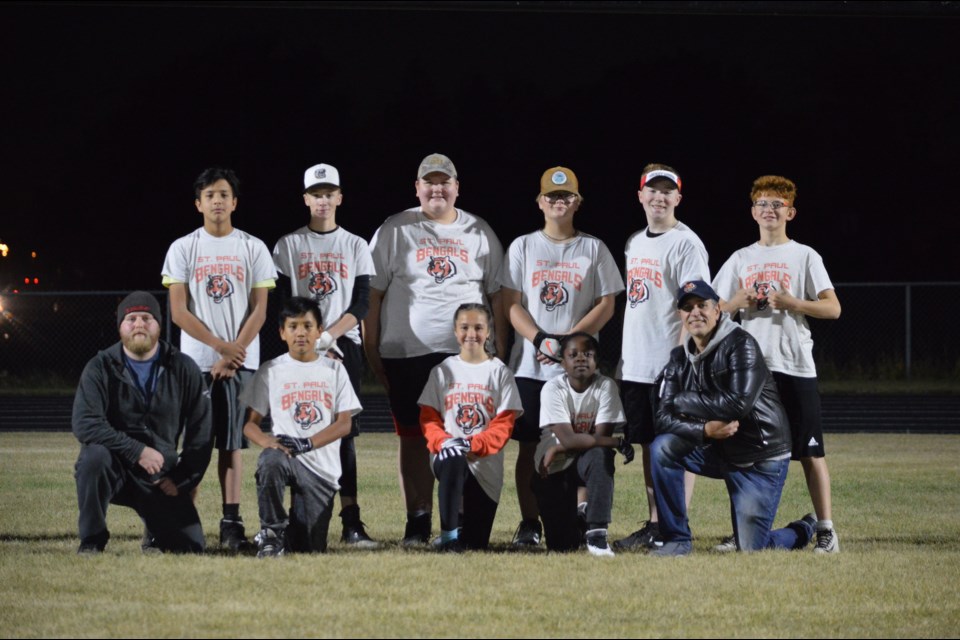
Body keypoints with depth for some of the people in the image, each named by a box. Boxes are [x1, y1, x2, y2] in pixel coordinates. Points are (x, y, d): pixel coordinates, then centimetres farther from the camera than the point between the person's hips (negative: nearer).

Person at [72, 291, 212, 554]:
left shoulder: (184, 369, 2)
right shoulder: (101, 368, -5)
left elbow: (201, 433, 6)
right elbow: (84, 424, -19)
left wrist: (183, 480, -2)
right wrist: (137, 451, -25)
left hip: (162, 477, 2)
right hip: (114, 468, -2)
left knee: (190, 545, -14)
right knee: (95, 455, -37)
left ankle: (157, 534, 25)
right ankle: (91, 541, -18)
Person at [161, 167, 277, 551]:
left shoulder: (253, 249, 5)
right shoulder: (183, 249, 4)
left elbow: (259, 310, 1)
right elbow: (179, 311, -2)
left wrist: (232, 355, -9)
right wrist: (221, 345, -11)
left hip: (240, 360, 0)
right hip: (196, 360, 0)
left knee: (232, 441, 1)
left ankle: (231, 521, 0)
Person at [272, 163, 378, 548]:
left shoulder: (355, 246, 10)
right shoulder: (289, 245, 7)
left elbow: (362, 304, 2)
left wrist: (328, 336, -12)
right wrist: (312, 342, -10)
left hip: (344, 345, 1)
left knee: (344, 432, -5)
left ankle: (351, 522, -10)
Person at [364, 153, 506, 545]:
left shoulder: (480, 234, 11)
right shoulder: (394, 232, 6)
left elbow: (498, 296, 11)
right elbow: (372, 295, 4)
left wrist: (499, 351, 4)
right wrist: (371, 351, -2)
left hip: (469, 352, 1)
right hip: (407, 353, -1)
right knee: (414, 438, 1)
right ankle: (417, 522, 7)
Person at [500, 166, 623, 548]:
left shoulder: (594, 250, 6)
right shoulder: (523, 247, 8)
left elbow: (606, 305, 2)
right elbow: (511, 305, 2)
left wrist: (568, 341, -12)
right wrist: (542, 340, -14)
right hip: (530, 365, 1)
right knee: (529, 444, 0)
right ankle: (529, 524, 5)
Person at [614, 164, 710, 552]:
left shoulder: (686, 243, -9)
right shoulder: (634, 243, 17)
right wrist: (623, 357, 18)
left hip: (671, 364, -8)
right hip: (635, 366, 8)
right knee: (648, 444, 10)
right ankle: (654, 526, 15)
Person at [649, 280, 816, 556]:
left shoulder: (740, 345, -16)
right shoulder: (679, 359, 4)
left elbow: (739, 403, -29)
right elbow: (664, 419, -5)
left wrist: (684, 401, -17)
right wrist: (705, 429, -25)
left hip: (761, 458, -6)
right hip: (717, 451, 6)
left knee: (751, 550, -8)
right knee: (662, 448, -19)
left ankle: (802, 531, 28)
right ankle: (677, 540, -9)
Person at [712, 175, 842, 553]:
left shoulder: (804, 256, 3)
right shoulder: (740, 260, 14)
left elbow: (832, 308, -3)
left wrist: (790, 302, -17)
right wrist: (736, 303, -8)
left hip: (795, 366, -4)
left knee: (810, 451, -4)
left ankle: (826, 529, -2)